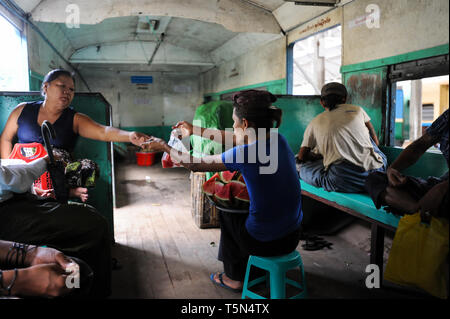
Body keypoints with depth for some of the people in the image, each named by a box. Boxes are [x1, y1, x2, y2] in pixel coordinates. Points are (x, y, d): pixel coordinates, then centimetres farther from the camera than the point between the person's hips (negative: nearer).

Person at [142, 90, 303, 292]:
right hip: (292, 237, 6)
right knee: (240, 209, 30)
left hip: (264, 242, -6)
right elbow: (234, 139, 13)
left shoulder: (243, 153, -23)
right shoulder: (278, 139, -3)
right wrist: (194, 131, 22)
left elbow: (193, 164, -10)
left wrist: (163, 146, 7)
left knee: (227, 213, 24)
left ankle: (234, 278, 38)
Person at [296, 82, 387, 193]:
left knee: (303, 166, 21)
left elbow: (301, 157, 21)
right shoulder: (357, 110, 17)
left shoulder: (315, 122, 14)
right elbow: (375, 142, 24)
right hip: (375, 173, 1)